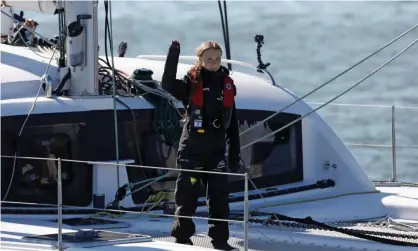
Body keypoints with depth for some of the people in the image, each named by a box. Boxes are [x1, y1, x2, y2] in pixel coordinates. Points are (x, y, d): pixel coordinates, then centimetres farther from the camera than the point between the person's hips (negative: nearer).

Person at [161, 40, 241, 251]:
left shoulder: (227, 84, 8)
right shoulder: (192, 83, -4)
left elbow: (232, 123, 12)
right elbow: (168, 85, -25)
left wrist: (234, 153, 11)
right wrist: (173, 57, -32)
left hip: (216, 151, 3)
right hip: (192, 150, -3)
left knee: (219, 196, 3)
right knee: (187, 194, 3)